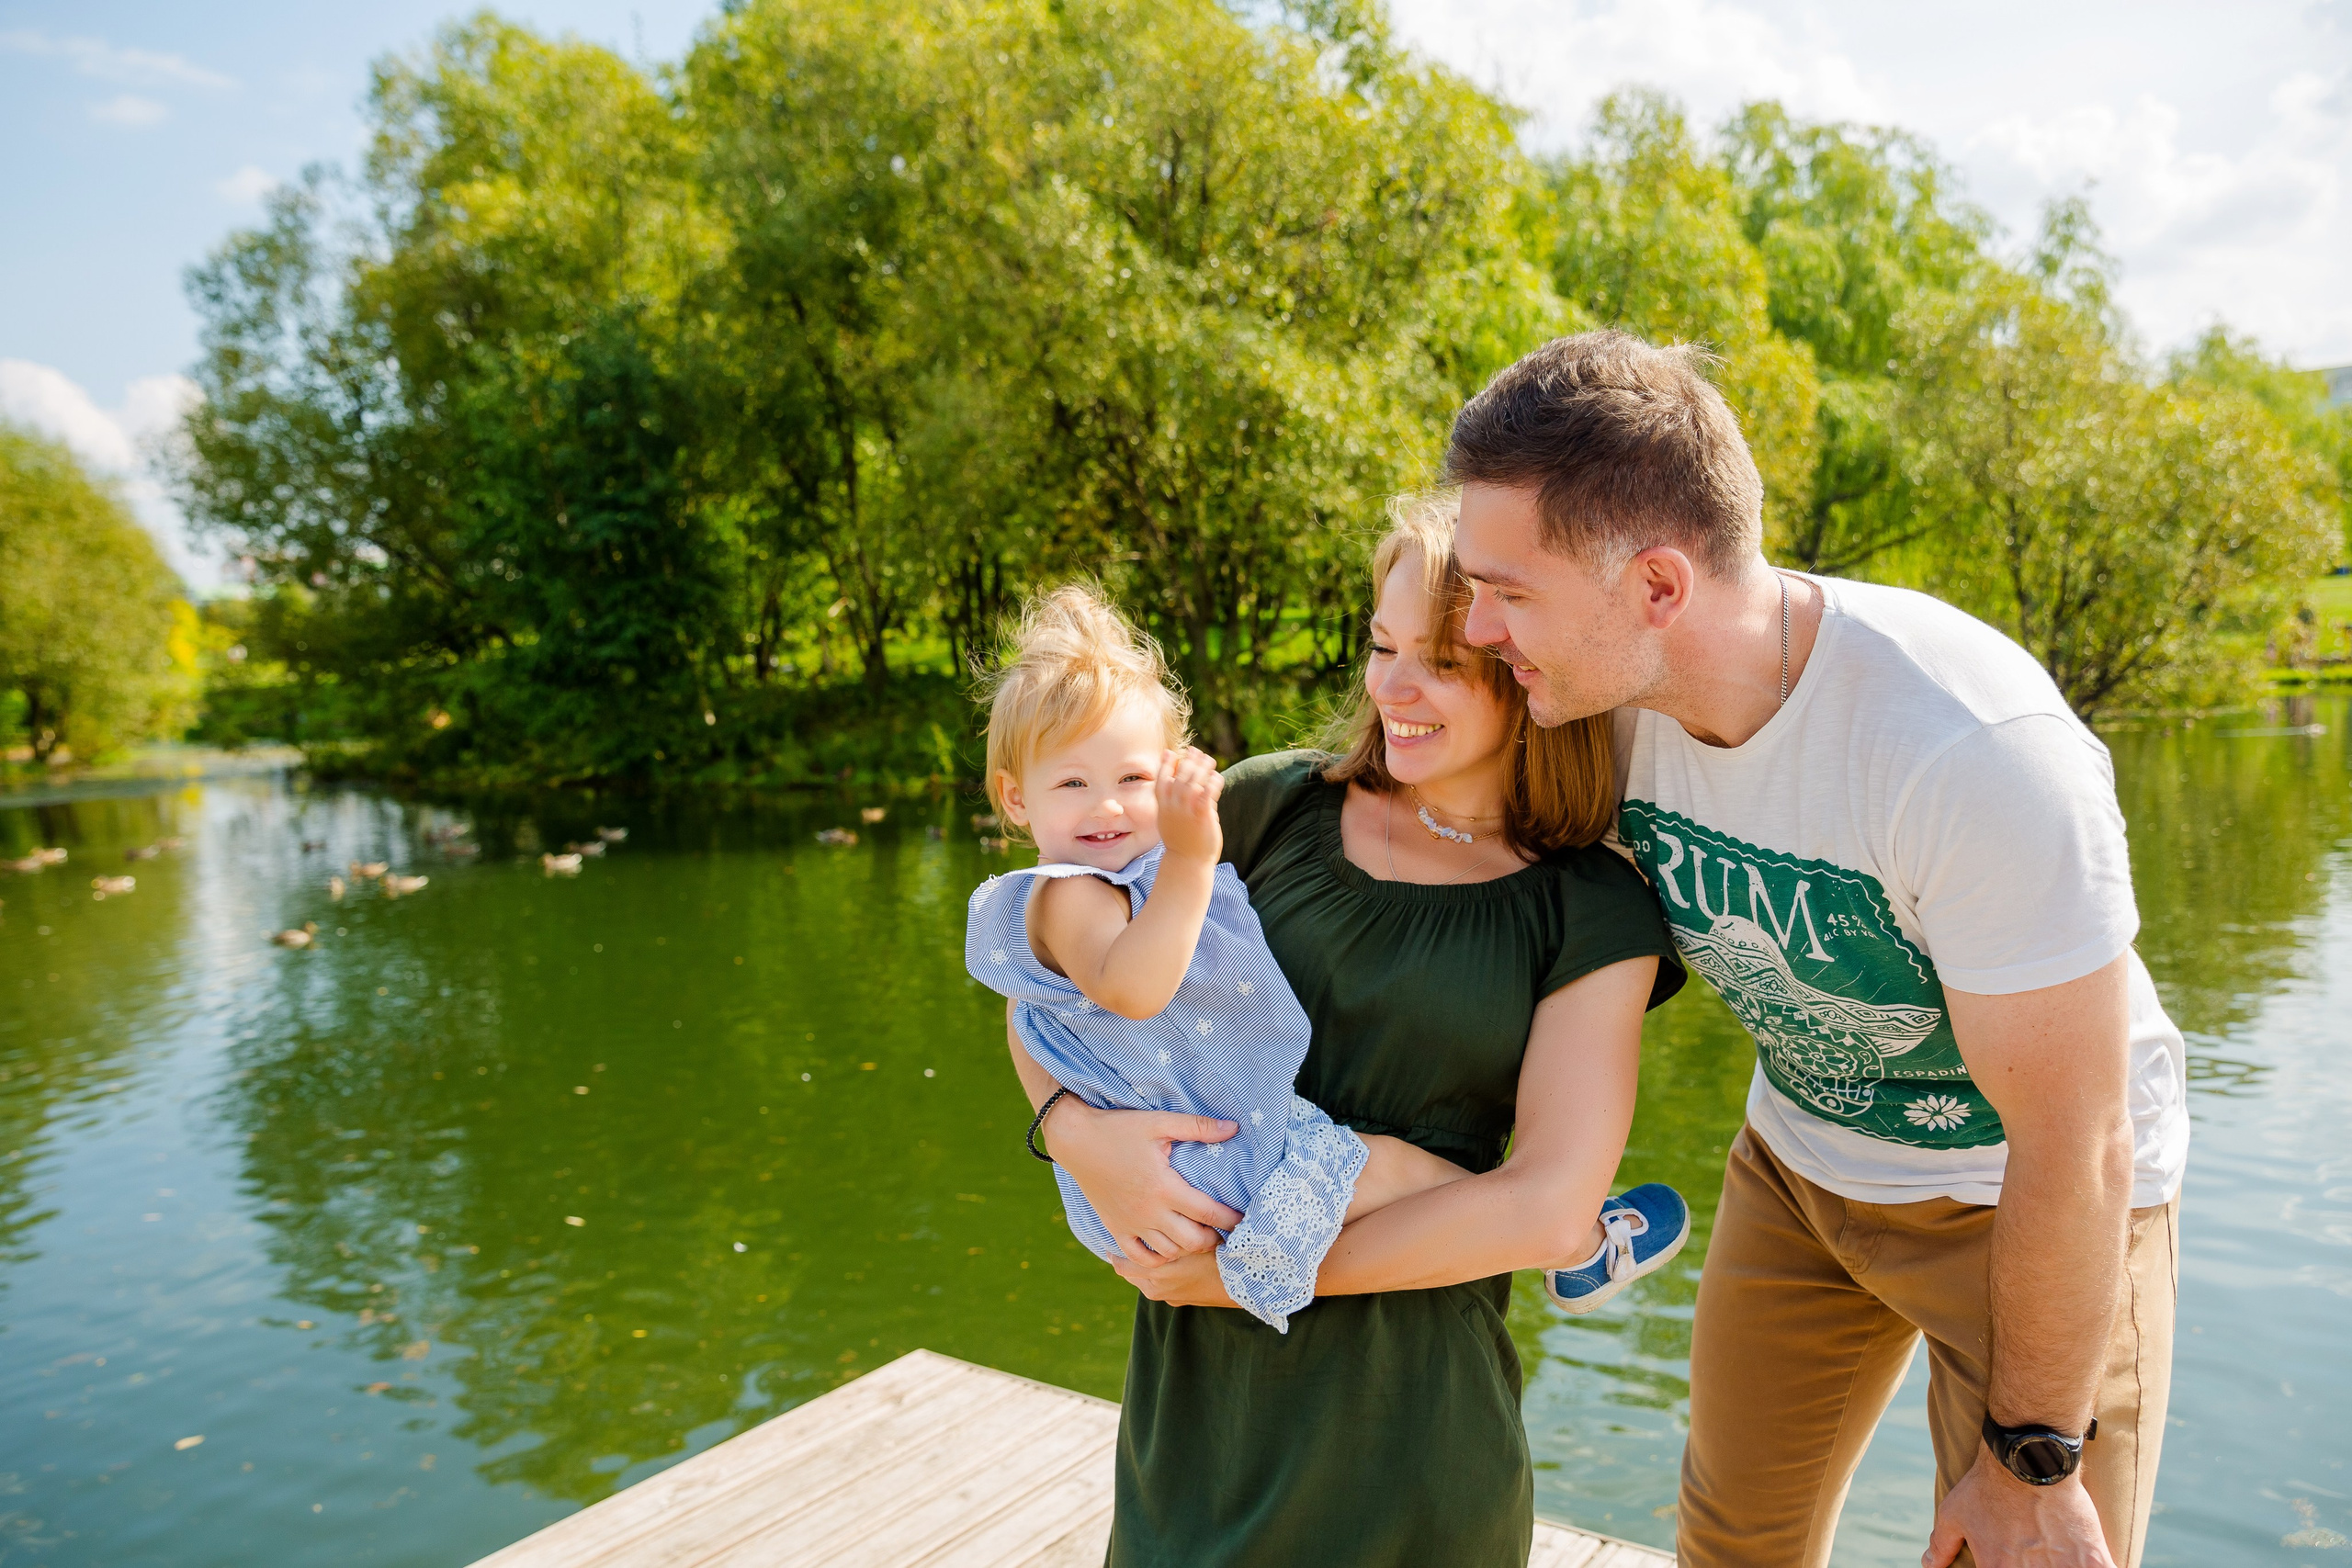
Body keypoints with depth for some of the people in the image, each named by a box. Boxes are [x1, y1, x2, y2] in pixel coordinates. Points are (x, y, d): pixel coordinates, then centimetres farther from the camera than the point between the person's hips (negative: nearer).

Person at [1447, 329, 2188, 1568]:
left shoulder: (1975, 750, -36)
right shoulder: (1604, 695, -18)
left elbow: (2076, 1149, -26)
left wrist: (2031, 1463, -14)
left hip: (2031, 1187, -4)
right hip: (1800, 1158, 5)